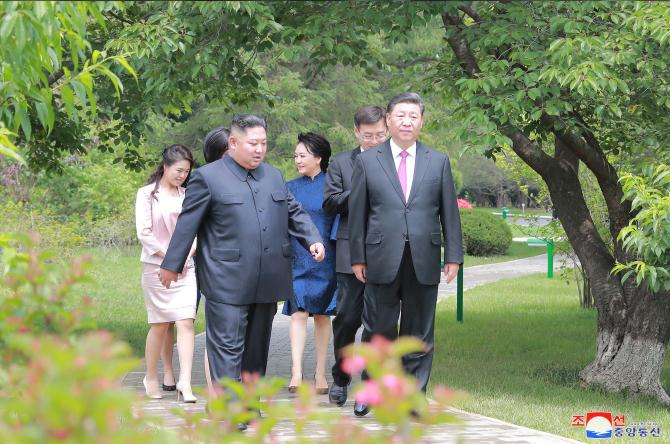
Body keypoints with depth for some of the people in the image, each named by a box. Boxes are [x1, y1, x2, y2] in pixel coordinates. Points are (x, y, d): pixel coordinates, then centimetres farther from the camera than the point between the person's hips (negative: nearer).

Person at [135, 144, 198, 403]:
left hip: (184, 268, 3)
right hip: (157, 267, -3)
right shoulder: (147, 194, 0)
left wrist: (188, 254, -5)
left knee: (186, 323, -10)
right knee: (160, 325, 3)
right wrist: (168, 256, -10)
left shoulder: (187, 196, 11)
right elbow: (143, 232, -6)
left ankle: (185, 382, -16)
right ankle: (151, 378, 20)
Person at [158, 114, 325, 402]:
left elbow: (294, 214, 20)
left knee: (257, 346, 12)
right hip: (227, 281, -6)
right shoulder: (208, 177, -3)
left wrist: (313, 240, 3)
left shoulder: (274, 177, 16)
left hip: (267, 281, 6)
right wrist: (172, 265, 1)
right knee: (227, 346, -9)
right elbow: (187, 224, -1)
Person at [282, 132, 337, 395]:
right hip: (298, 261, 1)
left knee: (322, 315, 5)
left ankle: (320, 373, 12)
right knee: (299, 312, -11)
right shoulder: (291, 188, 7)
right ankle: (296, 372, -19)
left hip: (326, 259, -1)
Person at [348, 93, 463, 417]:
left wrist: (453, 255, 3)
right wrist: (358, 257, 1)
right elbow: (357, 213, 5)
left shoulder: (438, 162, 9)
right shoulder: (367, 162, 5)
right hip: (382, 261, -1)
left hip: (423, 262, 1)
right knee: (379, 331, 3)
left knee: (419, 335, 5)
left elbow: (449, 212, 9)